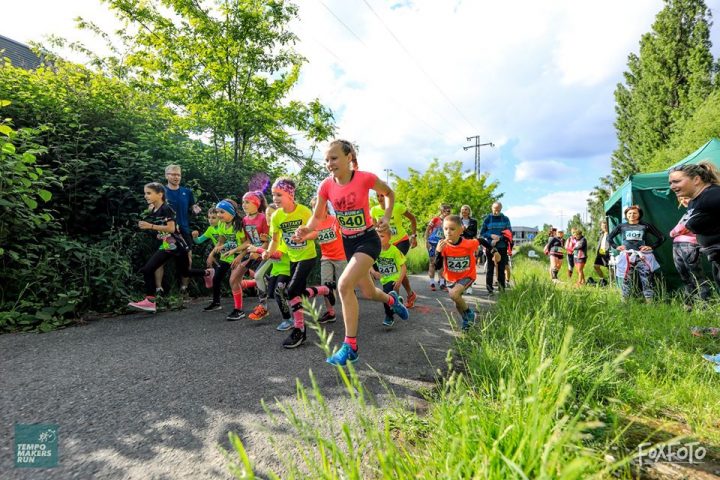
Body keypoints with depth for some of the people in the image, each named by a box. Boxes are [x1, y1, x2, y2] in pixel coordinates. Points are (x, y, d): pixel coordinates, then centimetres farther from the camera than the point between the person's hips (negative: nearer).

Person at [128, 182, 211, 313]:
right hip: (165, 246, 7)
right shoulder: (153, 211, 7)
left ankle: (208, 273, 35)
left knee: (184, 272, 10)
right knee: (147, 269, -7)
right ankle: (150, 301, -4)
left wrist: (150, 226, -28)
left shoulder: (166, 209, -18)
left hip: (178, 246, -7)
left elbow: (171, 228, -27)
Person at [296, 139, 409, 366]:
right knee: (369, 292, 16)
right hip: (347, 243, 5)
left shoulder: (366, 178, -18)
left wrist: (387, 217, -13)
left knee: (344, 285, -24)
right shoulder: (326, 186, -8)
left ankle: (350, 347, -12)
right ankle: (392, 299, 54)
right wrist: (306, 229, -19)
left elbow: (389, 193, 2)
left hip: (368, 240, -5)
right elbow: (317, 217, 1)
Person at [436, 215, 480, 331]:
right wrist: (438, 251, -42)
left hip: (467, 276, -4)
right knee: (458, 303, 16)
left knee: (454, 294, -28)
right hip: (451, 278, 4)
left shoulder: (469, 244, -26)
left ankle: (470, 314, -2)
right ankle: (466, 320, 46)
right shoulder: (443, 246, -22)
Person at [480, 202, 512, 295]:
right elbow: (482, 233, 5)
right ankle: (489, 289, 6)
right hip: (490, 247, 0)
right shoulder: (487, 219, 5)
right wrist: (491, 236, -14)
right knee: (490, 268, 1)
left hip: (502, 247, 0)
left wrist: (499, 238, -13)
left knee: (501, 268, 3)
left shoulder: (505, 219, 5)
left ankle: (502, 289, 11)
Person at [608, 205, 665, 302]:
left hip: (643, 257, 0)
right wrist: (616, 247, 7)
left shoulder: (645, 226, 8)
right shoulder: (621, 227, 10)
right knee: (626, 280, -2)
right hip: (626, 257, 0)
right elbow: (609, 237, 19)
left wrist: (651, 247, 2)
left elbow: (661, 237, 13)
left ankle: (650, 303, -2)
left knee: (647, 280, -4)